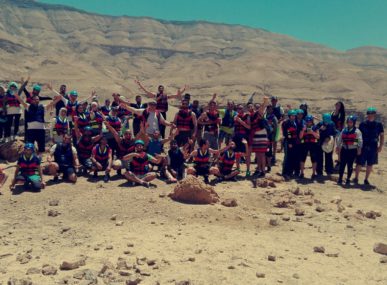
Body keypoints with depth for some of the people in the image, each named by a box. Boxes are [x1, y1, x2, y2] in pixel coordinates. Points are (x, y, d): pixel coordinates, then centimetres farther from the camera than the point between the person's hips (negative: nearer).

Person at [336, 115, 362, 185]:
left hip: (352, 150, -3)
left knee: (350, 165, 3)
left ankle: (348, 179, 15)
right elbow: (339, 139, 14)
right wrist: (338, 147, 11)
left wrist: (359, 148, -17)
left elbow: (360, 141, -9)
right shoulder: (344, 130, 10)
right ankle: (340, 179, 10)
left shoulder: (357, 131, -3)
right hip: (344, 149, 3)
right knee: (342, 164, 2)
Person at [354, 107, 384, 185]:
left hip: (373, 147, 1)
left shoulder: (379, 125, 1)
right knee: (359, 163, 0)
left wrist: (381, 146, -2)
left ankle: (366, 179, 20)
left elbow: (382, 136, 5)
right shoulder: (362, 124, 0)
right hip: (363, 146, -1)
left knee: (370, 164, 7)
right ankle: (356, 178, 16)